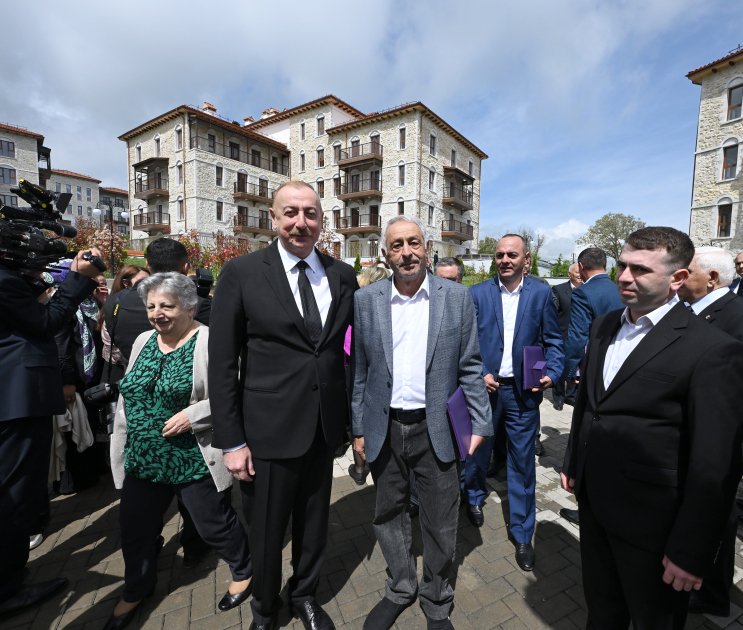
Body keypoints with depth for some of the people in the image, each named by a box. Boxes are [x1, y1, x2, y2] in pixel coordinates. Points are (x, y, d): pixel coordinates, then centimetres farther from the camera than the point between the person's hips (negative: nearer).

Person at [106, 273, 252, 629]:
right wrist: (123, 443, 15)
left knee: (214, 524, 10)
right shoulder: (143, 341, 8)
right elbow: (128, 395, 15)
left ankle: (243, 571, 38)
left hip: (194, 460, -6)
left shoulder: (210, 342, -16)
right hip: (141, 459, 7)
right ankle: (136, 589, 49)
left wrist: (192, 416, -25)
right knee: (135, 529, 20)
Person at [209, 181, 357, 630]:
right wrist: (232, 441, -7)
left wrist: (353, 419, 4)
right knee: (266, 532, 18)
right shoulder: (242, 273, -8)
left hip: (325, 427, 3)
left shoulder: (343, 275, 1)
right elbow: (222, 364, -7)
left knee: (314, 523, 22)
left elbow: (353, 349, 4)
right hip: (268, 430, -2)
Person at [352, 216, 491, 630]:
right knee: (389, 514, 19)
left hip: (437, 428, -1)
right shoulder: (366, 301, -1)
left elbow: (470, 367, 0)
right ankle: (401, 590, 46)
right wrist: (359, 428, 3)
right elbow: (359, 371, 2)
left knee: (441, 524, 14)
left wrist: (480, 424, -3)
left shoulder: (458, 297, -3)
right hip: (385, 428, 2)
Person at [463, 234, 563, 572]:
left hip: (523, 391, 0)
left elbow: (553, 341, 4)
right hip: (485, 387, 0)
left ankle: (521, 534, 28)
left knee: (522, 462, 9)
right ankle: (474, 497, 48)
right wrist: (479, 374, -11)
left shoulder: (541, 293, -1)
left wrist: (551, 372, -10)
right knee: (478, 448, 18)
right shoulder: (478, 293, -2)